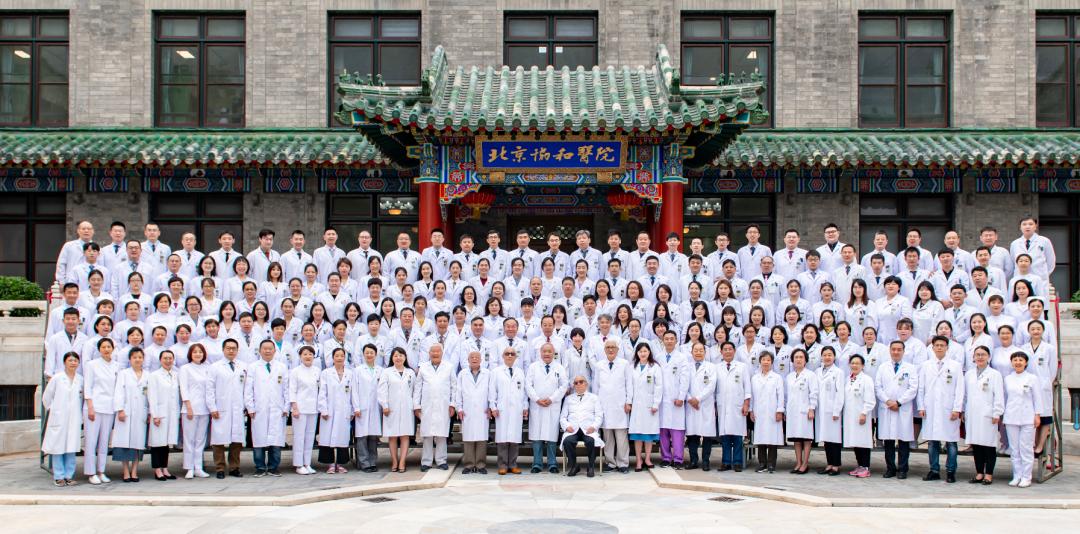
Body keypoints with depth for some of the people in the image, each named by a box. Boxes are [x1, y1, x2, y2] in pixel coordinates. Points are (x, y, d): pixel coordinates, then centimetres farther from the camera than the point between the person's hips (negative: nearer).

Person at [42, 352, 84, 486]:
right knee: (58, 448, -1)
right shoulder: (56, 378, 0)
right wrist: (51, 410, 6)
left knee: (71, 447, 1)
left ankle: (69, 476, 8)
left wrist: (80, 415, 10)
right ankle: (59, 476, 5)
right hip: (58, 418, -2)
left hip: (74, 420, 2)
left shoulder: (81, 380, 6)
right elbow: (46, 397, 7)